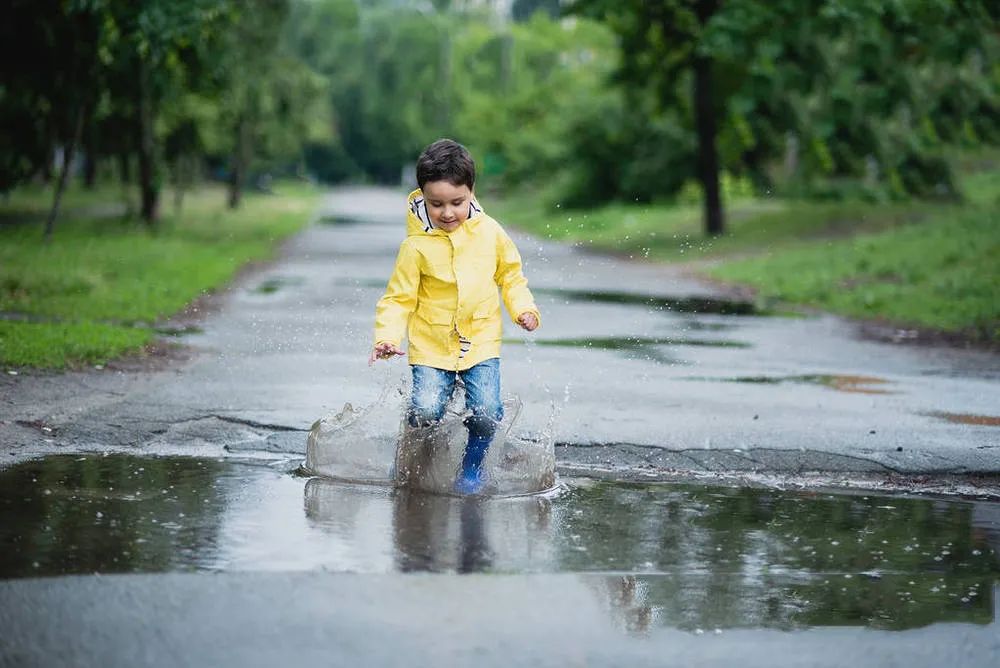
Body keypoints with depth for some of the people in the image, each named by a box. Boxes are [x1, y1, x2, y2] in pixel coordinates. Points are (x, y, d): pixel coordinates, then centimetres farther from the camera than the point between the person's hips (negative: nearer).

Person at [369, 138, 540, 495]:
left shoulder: (490, 232, -2)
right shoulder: (416, 246, -10)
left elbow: (510, 275, 13)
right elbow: (399, 298, -5)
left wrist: (524, 309, -1)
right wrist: (388, 337, -19)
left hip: (481, 342, 2)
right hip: (431, 345, -2)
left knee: (485, 412, -14)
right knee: (425, 411, -16)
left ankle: (472, 465, 14)